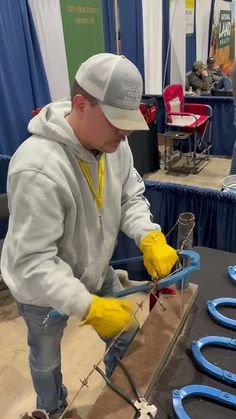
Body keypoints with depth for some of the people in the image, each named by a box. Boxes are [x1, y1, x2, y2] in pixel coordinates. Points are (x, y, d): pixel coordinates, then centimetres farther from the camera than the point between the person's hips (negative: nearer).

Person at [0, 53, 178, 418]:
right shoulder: (38, 169, -38)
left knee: (127, 335, 23)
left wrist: (150, 238, -22)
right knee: (46, 359, 24)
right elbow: (32, 263, -34)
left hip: (96, 272, 6)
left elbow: (131, 197, -5)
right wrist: (88, 307, -38)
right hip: (42, 289, -5)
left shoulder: (113, 142, -15)